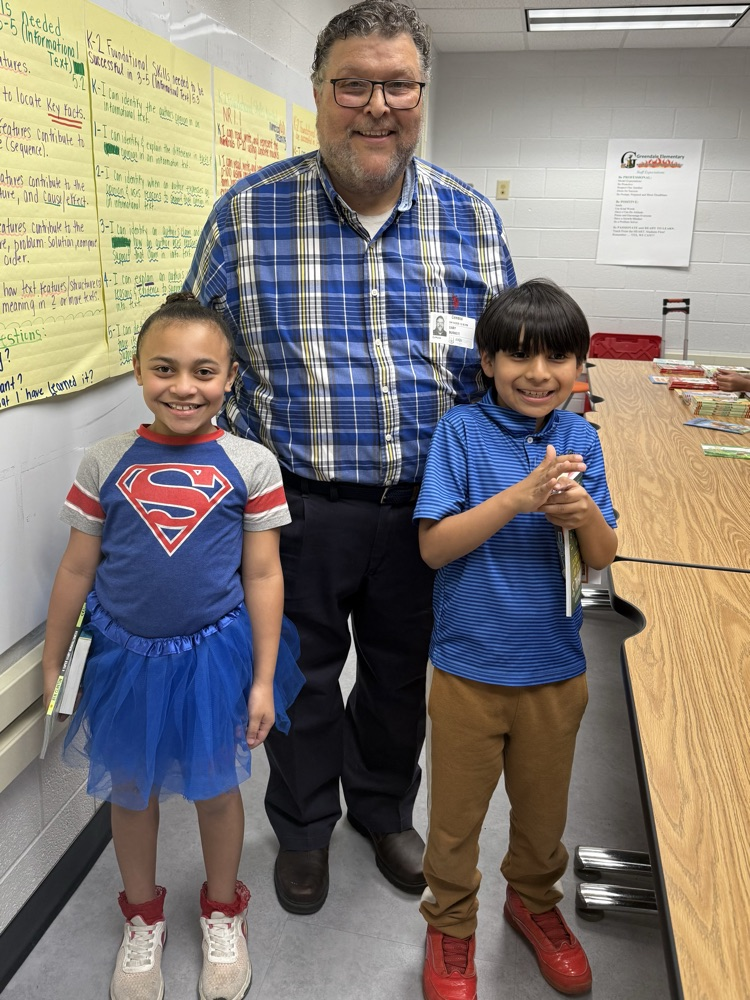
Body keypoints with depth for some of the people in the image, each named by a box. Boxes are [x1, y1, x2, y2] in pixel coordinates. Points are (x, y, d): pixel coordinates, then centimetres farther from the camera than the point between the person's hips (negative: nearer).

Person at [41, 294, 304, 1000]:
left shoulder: (250, 465, -10)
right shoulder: (105, 464, -6)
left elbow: (263, 575, -7)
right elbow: (77, 569, 2)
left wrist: (263, 680, -5)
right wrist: (52, 664, 8)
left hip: (214, 655, -1)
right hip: (123, 654, 2)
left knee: (215, 786, 17)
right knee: (130, 787, 19)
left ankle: (222, 910, 44)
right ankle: (143, 915, 46)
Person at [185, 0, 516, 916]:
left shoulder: (471, 217, 1)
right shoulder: (248, 212, -5)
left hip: (426, 504, 2)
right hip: (296, 504, -2)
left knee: (402, 673, 20)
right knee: (301, 677, 15)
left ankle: (385, 809, 48)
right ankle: (303, 829, 42)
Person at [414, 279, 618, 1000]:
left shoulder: (579, 438, -3)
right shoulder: (463, 430, -12)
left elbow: (603, 557, -3)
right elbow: (434, 546, -17)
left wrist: (585, 513, -25)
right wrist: (519, 495, -28)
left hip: (555, 668, 3)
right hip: (469, 665, -3)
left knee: (542, 805, 23)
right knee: (457, 811, 16)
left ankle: (534, 901, 51)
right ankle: (450, 925, 42)